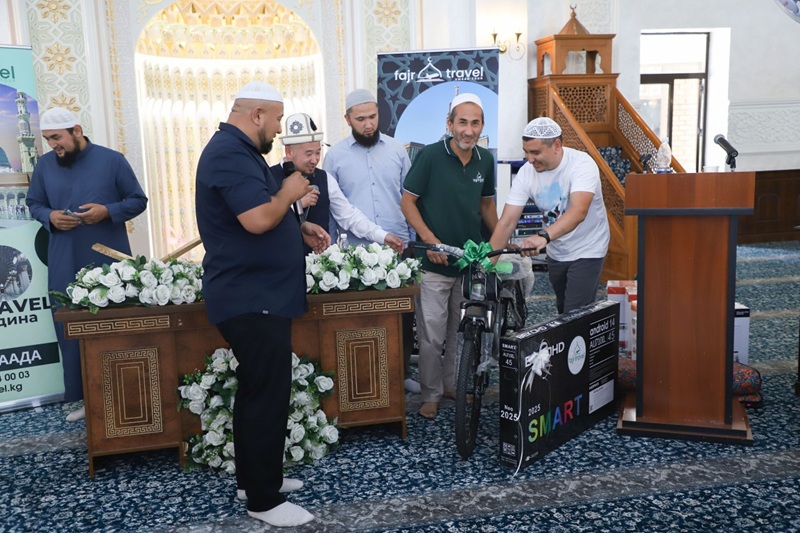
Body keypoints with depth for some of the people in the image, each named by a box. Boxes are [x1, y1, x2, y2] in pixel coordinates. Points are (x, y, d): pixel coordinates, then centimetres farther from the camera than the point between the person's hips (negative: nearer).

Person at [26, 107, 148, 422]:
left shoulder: (112, 160, -2)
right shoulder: (44, 165, 7)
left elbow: (138, 200, 1)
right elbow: (33, 204, 15)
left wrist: (107, 211, -17)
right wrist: (49, 217, -8)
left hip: (110, 263, -2)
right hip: (65, 267, 3)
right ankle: (82, 396, 16)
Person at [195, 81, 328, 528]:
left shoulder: (240, 151, 17)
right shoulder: (229, 154, -18)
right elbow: (257, 219, -30)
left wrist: (301, 228, 9)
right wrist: (290, 192, -12)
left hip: (259, 295, 11)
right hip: (251, 299, -11)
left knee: (259, 391, 18)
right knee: (267, 396, -4)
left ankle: (255, 478, 31)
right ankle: (264, 500, 9)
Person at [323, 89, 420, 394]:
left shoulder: (396, 149, 6)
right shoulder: (335, 155, 2)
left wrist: (417, 238, 5)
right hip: (357, 252, -2)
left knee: (404, 312, 10)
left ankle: (403, 371, 26)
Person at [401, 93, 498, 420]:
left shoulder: (485, 160, 3)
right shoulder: (430, 156, -11)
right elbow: (408, 202, -7)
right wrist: (430, 240, -17)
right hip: (434, 262, -4)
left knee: (461, 331, 16)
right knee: (432, 335, 1)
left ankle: (452, 383, 34)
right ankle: (431, 393, 18)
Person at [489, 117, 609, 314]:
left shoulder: (582, 164, -25)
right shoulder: (526, 172, -13)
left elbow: (579, 211, -42)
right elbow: (506, 223, -16)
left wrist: (543, 236, -57)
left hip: (586, 252, -5)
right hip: (555, 253, 5)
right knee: (562, 312, 18)